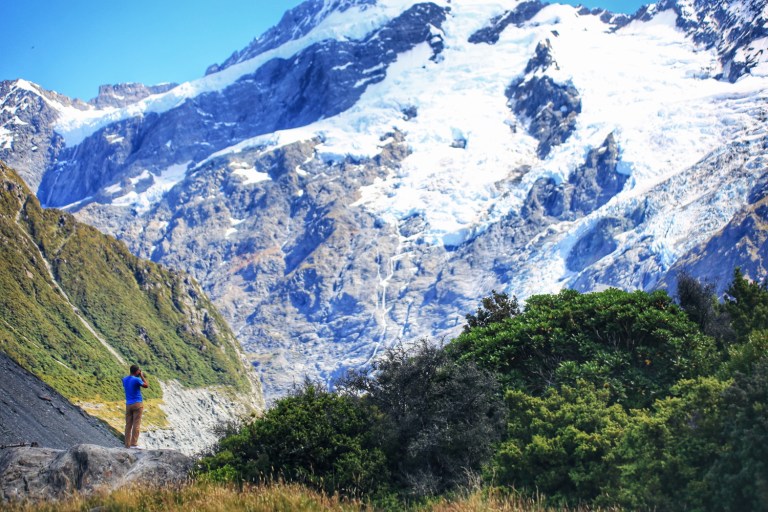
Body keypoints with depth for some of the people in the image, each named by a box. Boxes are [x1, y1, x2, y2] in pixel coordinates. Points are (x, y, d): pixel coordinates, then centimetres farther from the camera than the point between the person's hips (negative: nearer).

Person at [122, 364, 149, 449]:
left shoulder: (124, 379, 6)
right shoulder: (136, 380, -13)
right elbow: (146, 385, -2)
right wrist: (142, 376, 5)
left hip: (128, 404, 6)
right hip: (137, 404, -6)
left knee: (128, 424, 6)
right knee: (136, 424, -4)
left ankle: (127, 444, 6)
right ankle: (134, 444, -8)